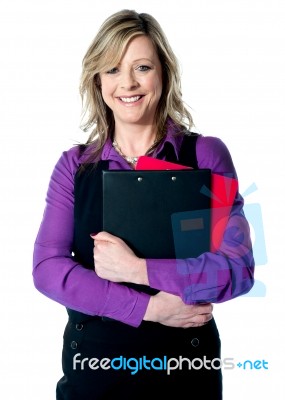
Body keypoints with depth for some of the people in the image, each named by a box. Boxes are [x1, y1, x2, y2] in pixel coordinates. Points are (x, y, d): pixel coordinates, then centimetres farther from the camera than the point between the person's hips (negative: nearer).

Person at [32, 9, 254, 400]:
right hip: (91, 361, 2)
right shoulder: (74, 165, 1)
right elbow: (47, 267, -9)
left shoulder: (206, 154, -6)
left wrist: (137, 269, -19)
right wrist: (147, 307, -18)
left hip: (185, 364, -1)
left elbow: (238, 268, -13)